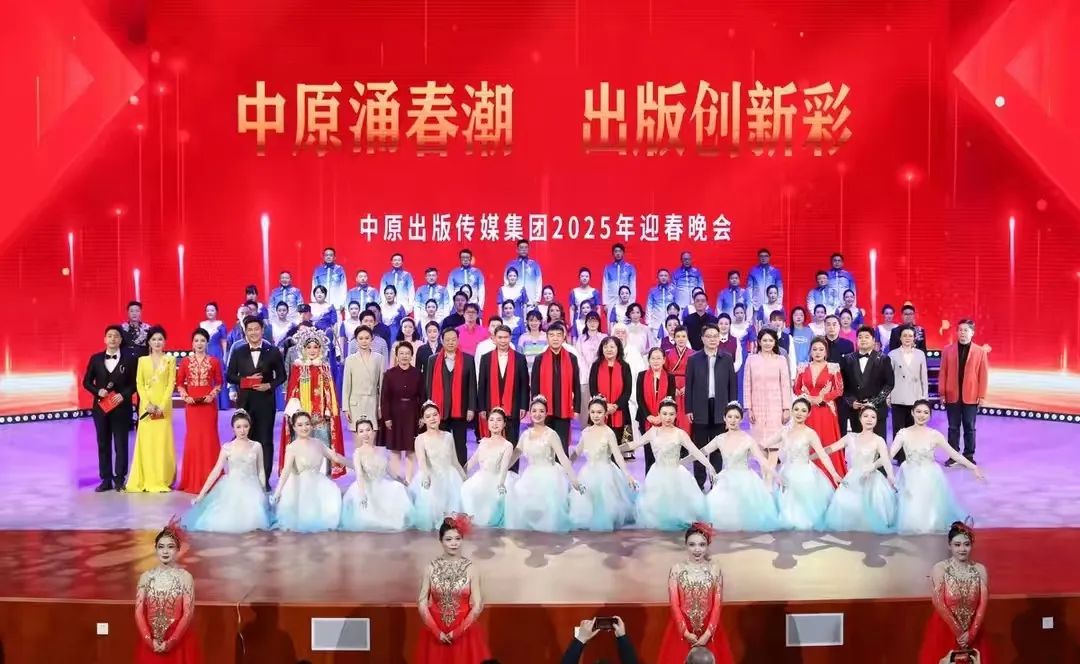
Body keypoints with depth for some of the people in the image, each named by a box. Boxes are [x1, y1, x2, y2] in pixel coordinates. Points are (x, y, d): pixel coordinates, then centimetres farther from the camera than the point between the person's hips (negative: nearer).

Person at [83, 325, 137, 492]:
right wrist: (98, 391, -9)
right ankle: (106, 480, 14)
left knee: (121, 444, 2)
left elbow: (135, 383, 0)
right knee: (103, 444, 7)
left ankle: (119, 480, 9)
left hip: (121, 407, -2)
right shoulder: (96, 358, 6)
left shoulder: (129, 359, 0)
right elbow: (87, 382, 8)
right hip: (101, 406, 2)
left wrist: (123, 394, -16)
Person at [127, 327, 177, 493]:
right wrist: (147, 404, -9)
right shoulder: (142, 360, 10)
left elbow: (171, 384, -1)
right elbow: (139, 384, 5)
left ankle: (162, 481, 1)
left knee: (162, 441, -3)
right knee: (146, 442, 0)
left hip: (164, 406, -2)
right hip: (146, 406, 2)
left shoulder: (170, 359, 4)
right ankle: (147, 480, 5)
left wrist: (162, 405, -11)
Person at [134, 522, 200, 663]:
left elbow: (188, 614, -8)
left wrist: (170, 642, -14)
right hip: (149, 644, 2)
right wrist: (150, 640, -10)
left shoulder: (185, 577, -4)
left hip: (178, 643, -2)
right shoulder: (146, 576, 4)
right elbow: (138, 612, 1)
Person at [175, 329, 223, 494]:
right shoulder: (185, 361, 4)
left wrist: (212, 395, -10)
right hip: (192, 404, 1)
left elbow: (220, 382, 6)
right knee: (192, 438, 3)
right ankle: (192, 480, 11)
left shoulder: (214, 361, 2)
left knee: (209, 437, 0)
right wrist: (185, 396, -8)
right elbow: (179, 383, 8)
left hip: (209, 403, -1)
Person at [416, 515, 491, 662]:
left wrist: (458, 632, -10)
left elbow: (477, 606, -6)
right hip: (435, 635, 1)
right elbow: (422, 604, -1)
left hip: (464, 635, -1)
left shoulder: (470, 569, -5)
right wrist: (437, 632, -8)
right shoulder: (431, 568, -2)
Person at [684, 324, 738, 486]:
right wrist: (689, 409, -2)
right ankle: (699, 482, 12)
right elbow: (689, 385, 2)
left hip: (720, 409, 1)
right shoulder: (694, 359, 2)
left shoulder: (727, 359, 5)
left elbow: (733, 384, 6)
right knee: (699, 447, 5)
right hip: (700, 409, -1)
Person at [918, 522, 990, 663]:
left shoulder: (980, 570, 1)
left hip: (973, 633, 3)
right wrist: (958, 632, -14)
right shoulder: (939, 569, -8)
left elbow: (983, 605, -3)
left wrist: (971, 633, -11)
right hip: (943, 632, -3)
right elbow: (939, 604, -12)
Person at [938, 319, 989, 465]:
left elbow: (983, 375, -1)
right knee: (953, 427, 8)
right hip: (952, 396, 1)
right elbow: (943, 373, 2)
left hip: (971, 397, -1)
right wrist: (942, 393, -1)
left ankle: (969, 456, 17)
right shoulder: (948, 350, 1)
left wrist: (981, 396, -4)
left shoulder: (980, 351, -1)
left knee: (969, 427, 7)